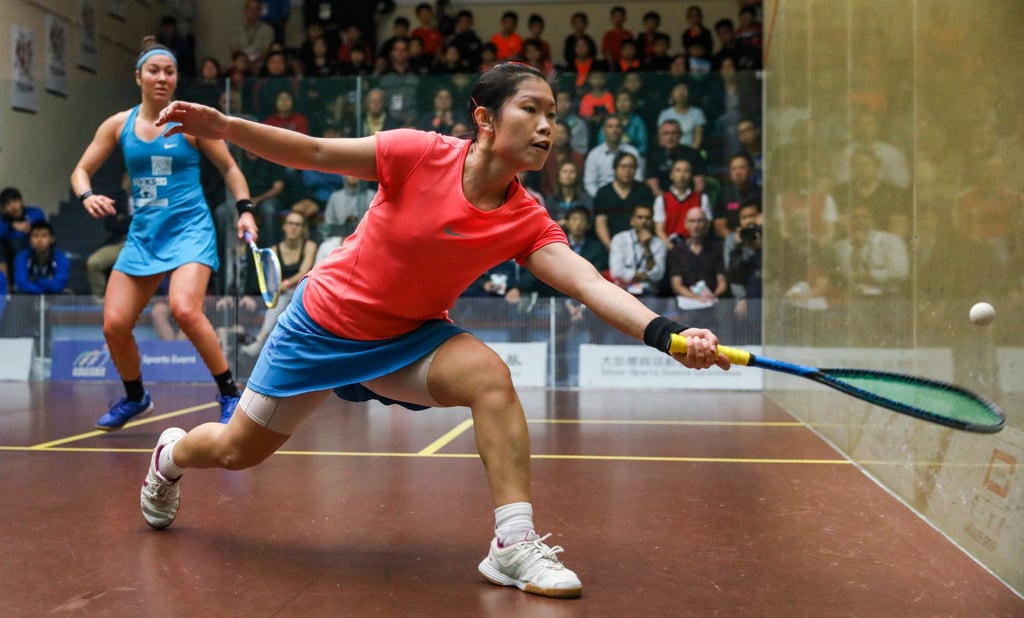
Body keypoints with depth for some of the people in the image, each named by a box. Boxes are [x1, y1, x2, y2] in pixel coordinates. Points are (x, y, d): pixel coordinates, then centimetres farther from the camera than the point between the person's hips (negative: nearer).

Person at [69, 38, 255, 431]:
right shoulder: (118, 124, 6)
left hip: (190, 227, -4)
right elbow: (81, 170, 12)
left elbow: (229, 167, 5)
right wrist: (87, 196, -11)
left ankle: (230, 395, -13)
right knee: (114, 325, -2)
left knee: (184, 310, -29)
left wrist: (245, 210, -9)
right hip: (143, 232, 4)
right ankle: (135, 398, 26)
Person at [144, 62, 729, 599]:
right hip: (326, 321, -2)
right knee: (239, 451, 11)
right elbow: (313, 152, -14)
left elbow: (590, 284, -29)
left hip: (409, 338, 2)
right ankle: (172, 454, 48)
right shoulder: (421, 153, -24)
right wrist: (224, 127, -25)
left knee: (490, 376, -28)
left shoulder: (527, 222, -16)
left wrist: (669, 333, -45)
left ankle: (514, 544, -22)